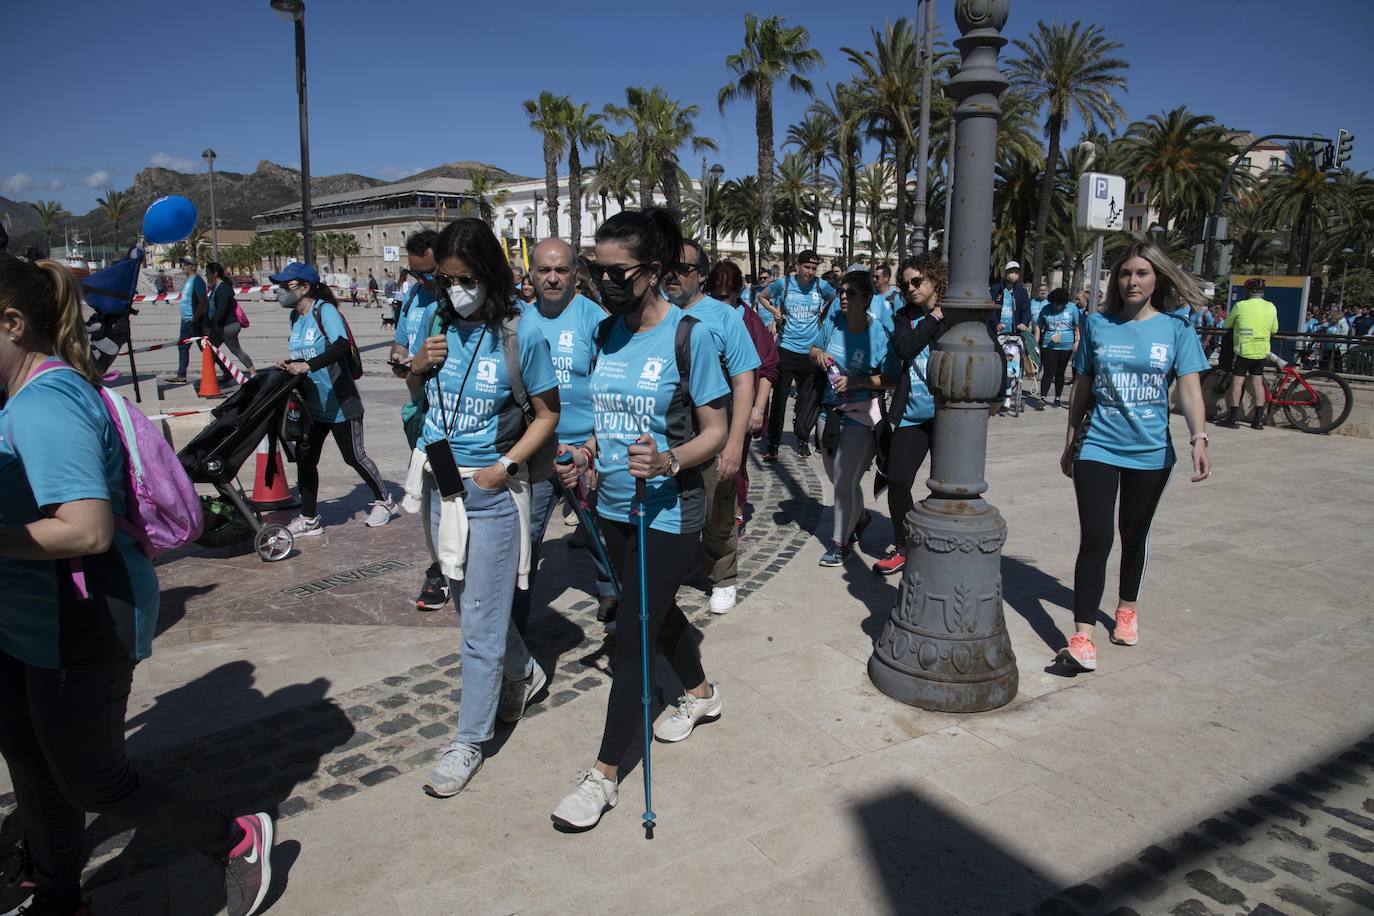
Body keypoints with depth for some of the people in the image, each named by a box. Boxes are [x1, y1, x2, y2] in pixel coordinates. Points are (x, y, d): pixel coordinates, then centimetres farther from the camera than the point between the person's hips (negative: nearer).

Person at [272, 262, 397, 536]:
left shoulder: (325, 310, -16)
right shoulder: (297, 318, 9)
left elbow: (341, 345, -33)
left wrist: (308, 365, -42)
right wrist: (289, 364, -1)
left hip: (340, 403, -8)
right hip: (312, 404, 8)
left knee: (354, 457, 4)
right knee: (304, 459, 5)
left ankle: (384, 502, 25)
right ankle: (308, 519, 15)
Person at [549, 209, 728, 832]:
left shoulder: (689, 336, -15)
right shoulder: (609, 331, 5)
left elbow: (716, 431, -13)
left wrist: (670, 462, -30)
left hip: (667, 514, -7)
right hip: (614, 506, 7)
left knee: (631, 636, -3)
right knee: (656, 611, 23)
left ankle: (604, 773, 10)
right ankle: (701, 694, 49)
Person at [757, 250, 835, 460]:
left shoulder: (821, 286, 1)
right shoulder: (783, 284, -1)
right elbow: (762, 296, 16)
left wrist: (824, 313, 5)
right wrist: (774, 310, 0)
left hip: (812, 352, 1)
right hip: (787, 350, -1)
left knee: (810, 399, 7)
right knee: (779, 397, -1)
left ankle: (803, 438, 24)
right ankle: (773, 444, 7)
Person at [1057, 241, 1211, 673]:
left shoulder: (1176, 330, 0)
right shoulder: (1097, 325, 2)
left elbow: (1189, 389, -9)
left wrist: (1199, 439, -23)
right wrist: (1070, 441, 12)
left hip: (1150, 452, 1)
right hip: (1097, 447, 0)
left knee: (1134, 535, 16)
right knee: (1096, 539, -9)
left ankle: (1127, 609, 38)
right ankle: (1082, 637, -11)